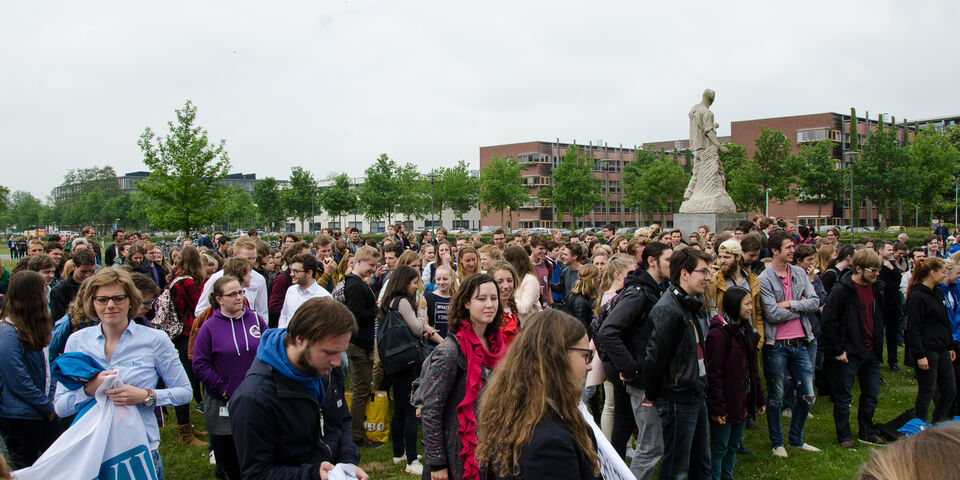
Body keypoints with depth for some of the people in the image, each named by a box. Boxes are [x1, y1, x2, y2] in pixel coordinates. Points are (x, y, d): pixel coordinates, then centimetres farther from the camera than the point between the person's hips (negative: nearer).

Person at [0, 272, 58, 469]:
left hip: (45, 413, 8)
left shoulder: (35, 328, 9)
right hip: (20, 417, -8)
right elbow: (18, 381, -20)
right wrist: (48, 407, -13)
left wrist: (52, 400, 2)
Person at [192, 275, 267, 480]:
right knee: (227, 452, 9)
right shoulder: (209, 327, -4)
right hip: (223, 402, -1)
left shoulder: (256, 320, 2)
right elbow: (199, 364, -6)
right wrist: (222, 389, -10)